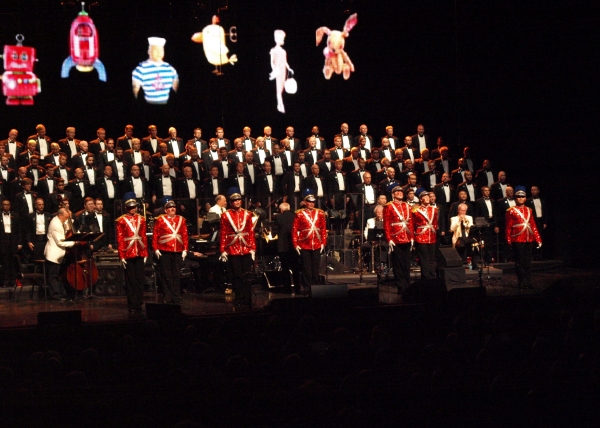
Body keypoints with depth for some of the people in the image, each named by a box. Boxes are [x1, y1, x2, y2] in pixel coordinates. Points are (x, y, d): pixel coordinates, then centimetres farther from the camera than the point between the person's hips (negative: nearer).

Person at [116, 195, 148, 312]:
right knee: (130, 281, 1)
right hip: (128, 254, -3)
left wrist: (145, 253, 7)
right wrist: (122, 256, -7)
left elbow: (144, 237, 11)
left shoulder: (141, 219, 9)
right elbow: (120, 239, -3)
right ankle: (132, 305, 5)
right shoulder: (121, 221, -1)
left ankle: (139, 304, 9)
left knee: (140, 280, 4)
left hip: (139, 254, 3)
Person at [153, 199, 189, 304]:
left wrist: (185, 249, 4)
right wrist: (156, 249, -7)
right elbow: (155, 236, 0)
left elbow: (185, 236, 10)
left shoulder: (181, 220, 11)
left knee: (176, 276, 6)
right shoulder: (160, 220, 2)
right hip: (164, 252, -3)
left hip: (177, 252, 3)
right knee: (166, 276, -1)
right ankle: (167, 299, 3)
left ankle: (177, 299, 10)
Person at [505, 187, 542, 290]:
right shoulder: (511, 211, -1)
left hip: (529, 240, 4)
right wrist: (508, 241, -8)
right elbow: (508, 227, -2)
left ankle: (528, 282, 11)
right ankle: (522, 283, 1)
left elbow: (533, 226, 13)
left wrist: (538, 239, 9)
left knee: (528, 262, 7)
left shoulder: (529, 210, 12)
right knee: (520, 262, -2)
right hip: (517, 240, -4)